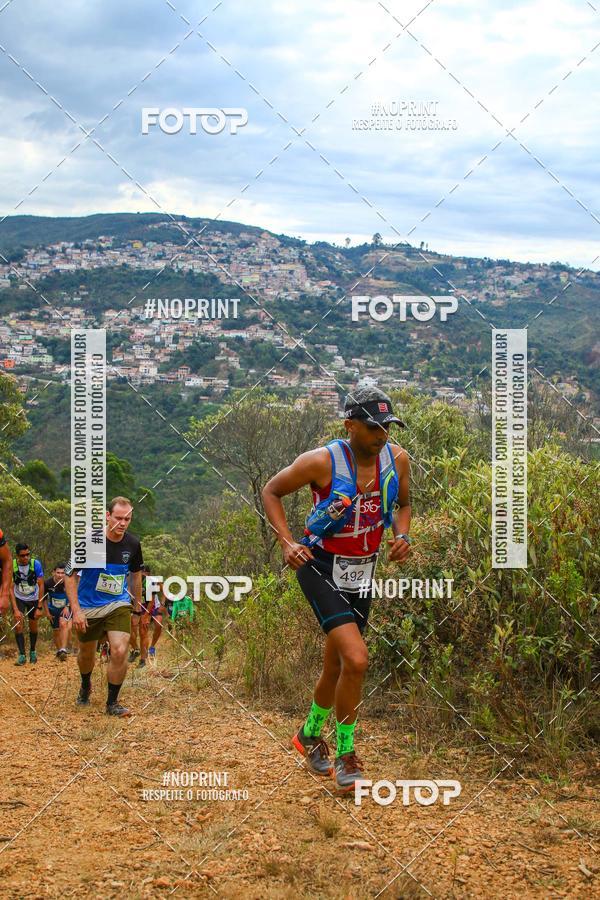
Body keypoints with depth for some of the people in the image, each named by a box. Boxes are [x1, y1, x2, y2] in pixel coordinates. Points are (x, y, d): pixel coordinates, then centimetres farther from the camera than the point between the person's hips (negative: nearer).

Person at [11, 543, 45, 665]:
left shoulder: (36, 564, -23)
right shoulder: (12, 566, -22)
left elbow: (41, 586, -16)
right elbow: (11, 588, -19)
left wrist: (39, 607, -18)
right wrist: (16, 610, -25)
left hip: (33, 599, 0)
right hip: (19, 598, 0)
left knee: (33, 626, 9)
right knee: (18, 624, -16)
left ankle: (33, 651, 30)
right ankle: (22, 655, -11)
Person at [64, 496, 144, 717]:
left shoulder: (132, 544, -7)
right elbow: (69, 575, -14)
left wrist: (137, 603, 18)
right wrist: (76, 610, -20)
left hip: (119, 605, 1)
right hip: (88, 607, -1)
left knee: (119, 651, -16)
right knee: (87, 653, 16)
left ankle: (112, 702, 2)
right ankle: (85, 686, 49)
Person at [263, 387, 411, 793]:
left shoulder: (397, 459, -7)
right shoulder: (321, 461, -21)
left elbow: (403, 504, 14)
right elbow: (271, 491, -5)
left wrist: (403, 535, -6)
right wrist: (287, 542, -16)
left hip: (361, 573, 6)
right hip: (321, 567, -6)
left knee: (337, 667, 16)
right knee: (357, 660, -20)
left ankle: (310, 735, 42)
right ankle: (345, 755, -2)